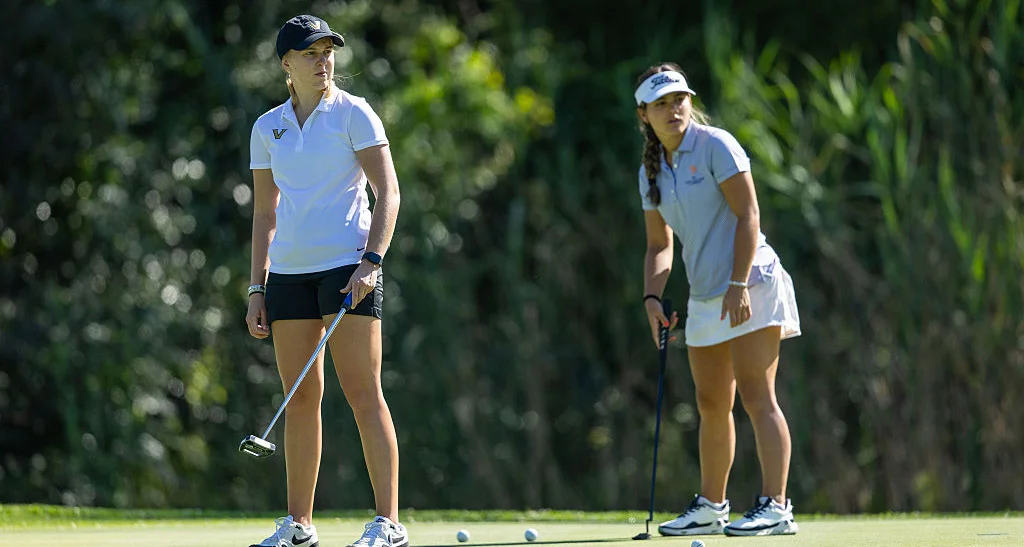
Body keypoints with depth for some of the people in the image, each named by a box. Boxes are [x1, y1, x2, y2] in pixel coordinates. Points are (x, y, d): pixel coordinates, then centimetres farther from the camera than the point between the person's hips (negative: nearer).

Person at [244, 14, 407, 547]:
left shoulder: (353, 114, -1)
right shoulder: (267, 128, 12)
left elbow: (388, 192, -6)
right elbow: (264, 214, 16)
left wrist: (372, 261, -18)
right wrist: (257, 289, 10)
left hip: (348, 264, -5)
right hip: (288, 270, 5)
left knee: (363, 393, -9)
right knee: (300, 399, 6)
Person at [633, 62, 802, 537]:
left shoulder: (716, 146, -8)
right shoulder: (651, 171, 12)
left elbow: (748, 217, -13)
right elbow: (659, 247, 16)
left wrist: (739, 285, -19)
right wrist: (652, 297, 0)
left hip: (749, 286, -7)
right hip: (705, 298, 7)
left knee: (756, 395, -14)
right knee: (711, 406, 11)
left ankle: (775, 507, -19)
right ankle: (710, 507, 22)